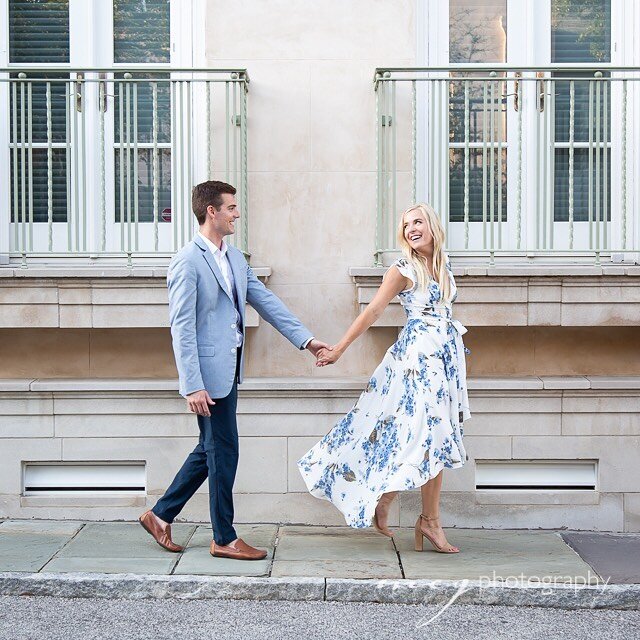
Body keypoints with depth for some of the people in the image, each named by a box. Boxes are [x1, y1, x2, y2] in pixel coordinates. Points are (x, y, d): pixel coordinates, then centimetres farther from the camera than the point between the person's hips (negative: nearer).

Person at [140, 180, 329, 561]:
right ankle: (225, 539, 15)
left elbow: (266, 300, 14)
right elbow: (182, 328, -17)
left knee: (210, 450, 17)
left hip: (229, 371, 9)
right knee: (223, 452, 0)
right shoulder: (187, 262, -14)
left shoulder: (235, 258, 12)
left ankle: (161, 515, 30)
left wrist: (306, 339, 7)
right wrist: (193, 386, -21)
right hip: (209, 373, -9)